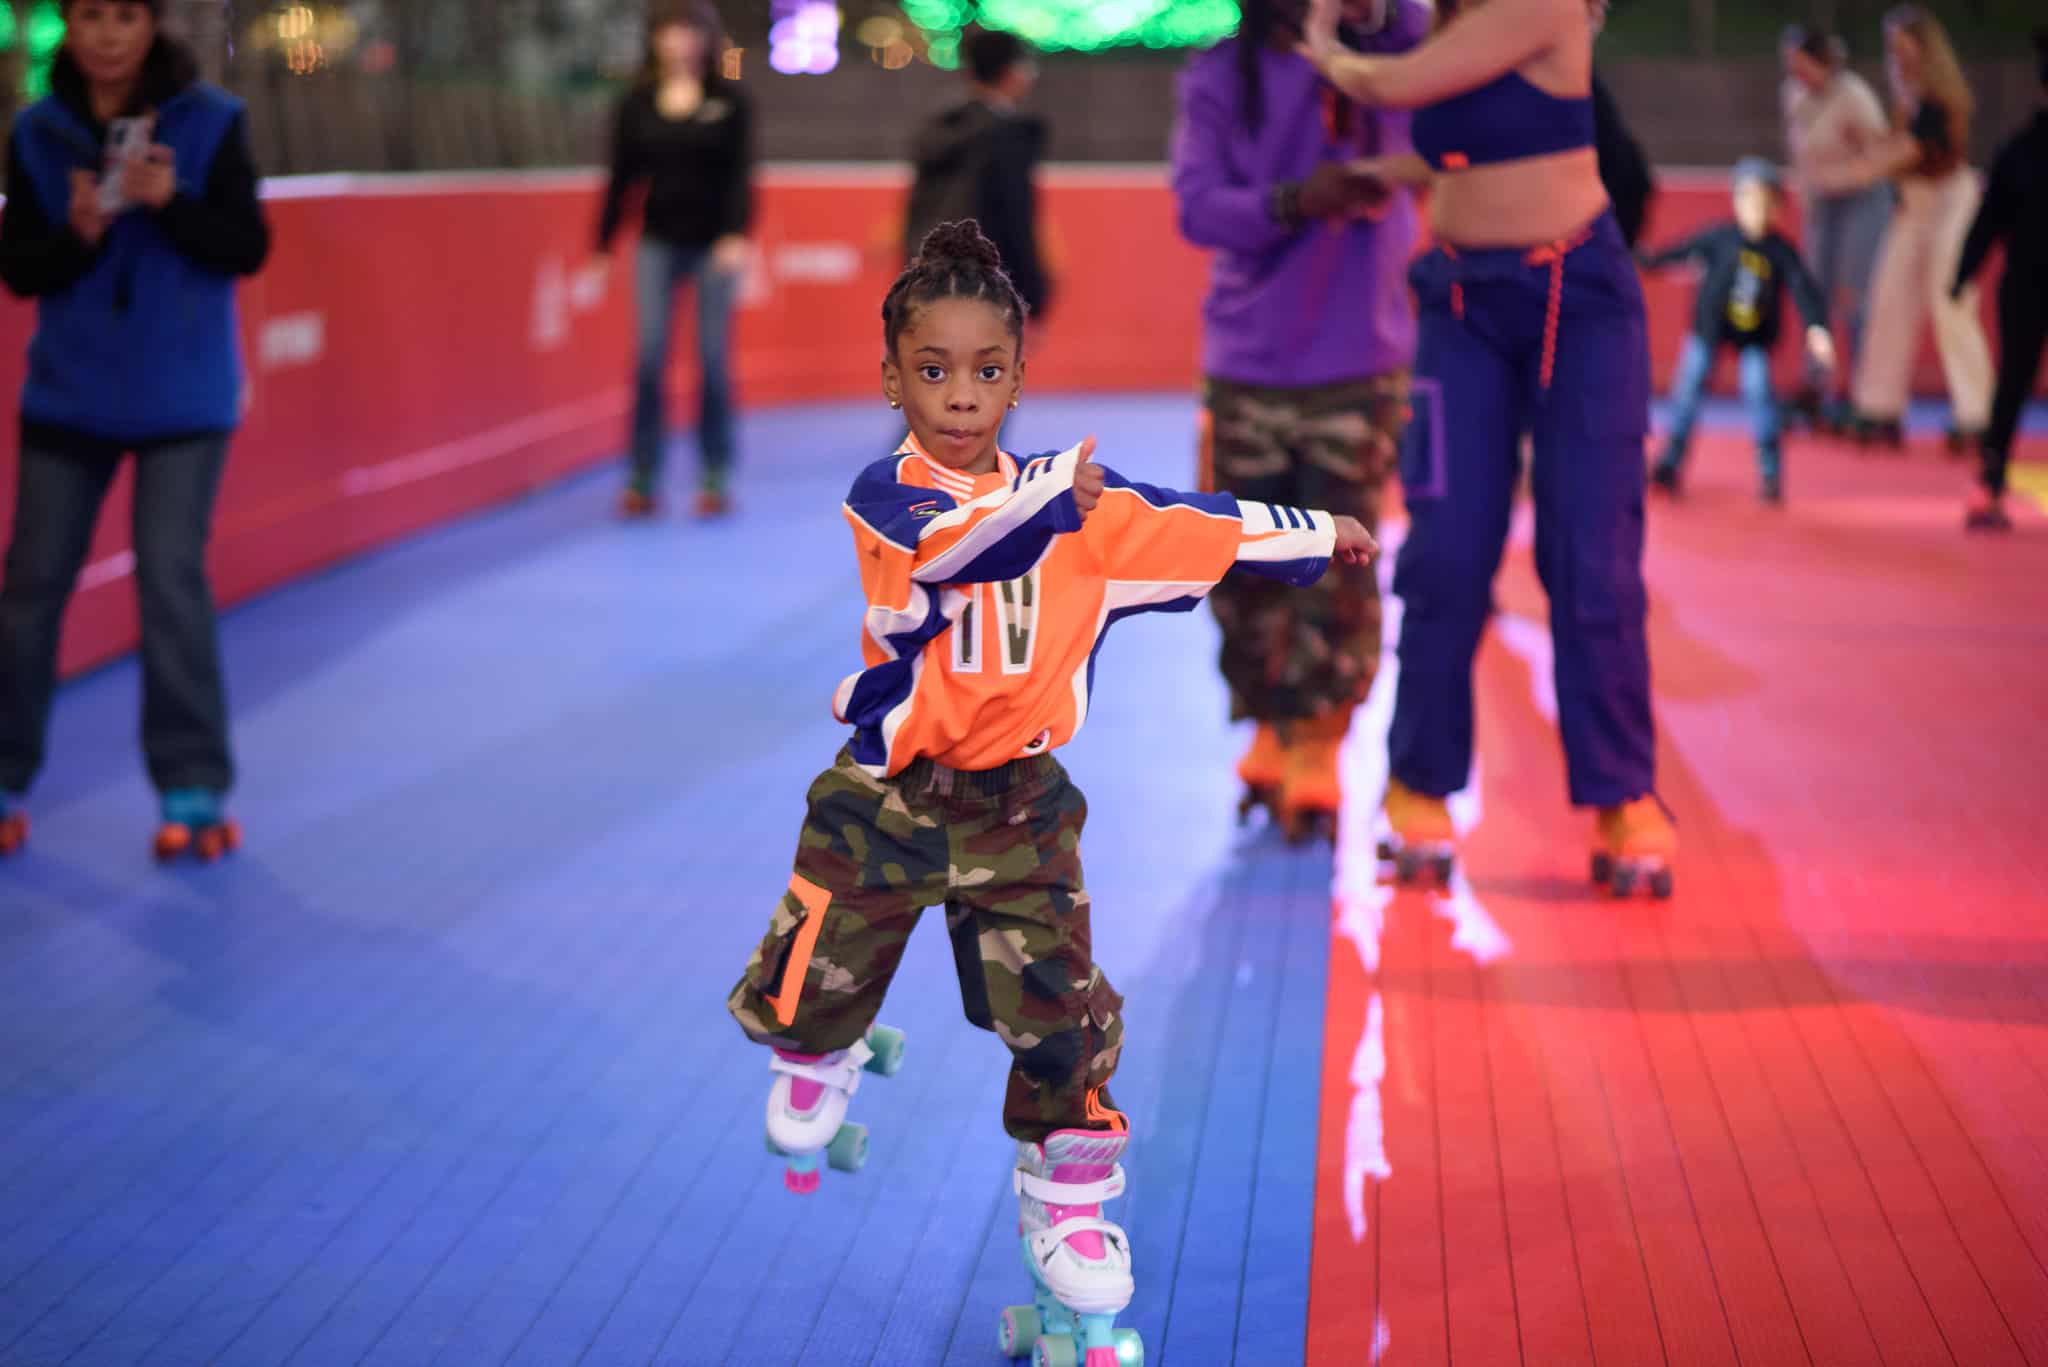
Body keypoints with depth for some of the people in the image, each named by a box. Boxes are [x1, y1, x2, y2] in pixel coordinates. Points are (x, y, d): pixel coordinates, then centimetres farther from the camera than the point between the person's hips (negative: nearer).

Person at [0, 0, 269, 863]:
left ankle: (194, 789, 3)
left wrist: (171, 202, -24)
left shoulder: (210, 122, -6)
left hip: (181, 395, -2)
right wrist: (77, 233, -21)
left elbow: (247, 249, -7)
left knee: (172, 579, -5)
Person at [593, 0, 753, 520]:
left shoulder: (731, 101, -1)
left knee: (714, 359, 1)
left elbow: (740, 174, -7)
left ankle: (715, 478, 8)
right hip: (657, 242, 1)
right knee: (650, 358, -4)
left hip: (714, 243, -1)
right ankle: (642, 478, -1)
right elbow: (621, 178, 7)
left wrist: (738, 235, -19)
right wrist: (604, 243, 6)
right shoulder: (636, 104, 4)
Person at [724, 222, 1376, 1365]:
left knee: (1061, 1013, -4)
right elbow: (947, 546, -31)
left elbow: (1201, 530, 10)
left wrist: (1321, 535, 12)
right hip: (887, 797, -2)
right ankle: (825, 1059, 45)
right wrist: (1058, 486, -30)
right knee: (804, 992, 7)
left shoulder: (1084, 508, 2)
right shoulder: (885, 495, -10)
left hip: (1017, 805, 2)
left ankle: (1068, 1206, 17)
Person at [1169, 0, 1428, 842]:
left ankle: (1317, 757, 7)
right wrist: (1293, 204, -26)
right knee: (1244, 576, 5)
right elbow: (1198, 206, -8)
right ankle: (1272, 737, 25)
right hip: (1245, 372, 2)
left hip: (1358, 370, -1)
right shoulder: (1218, 79, 3)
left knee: (1337, 574, -6)